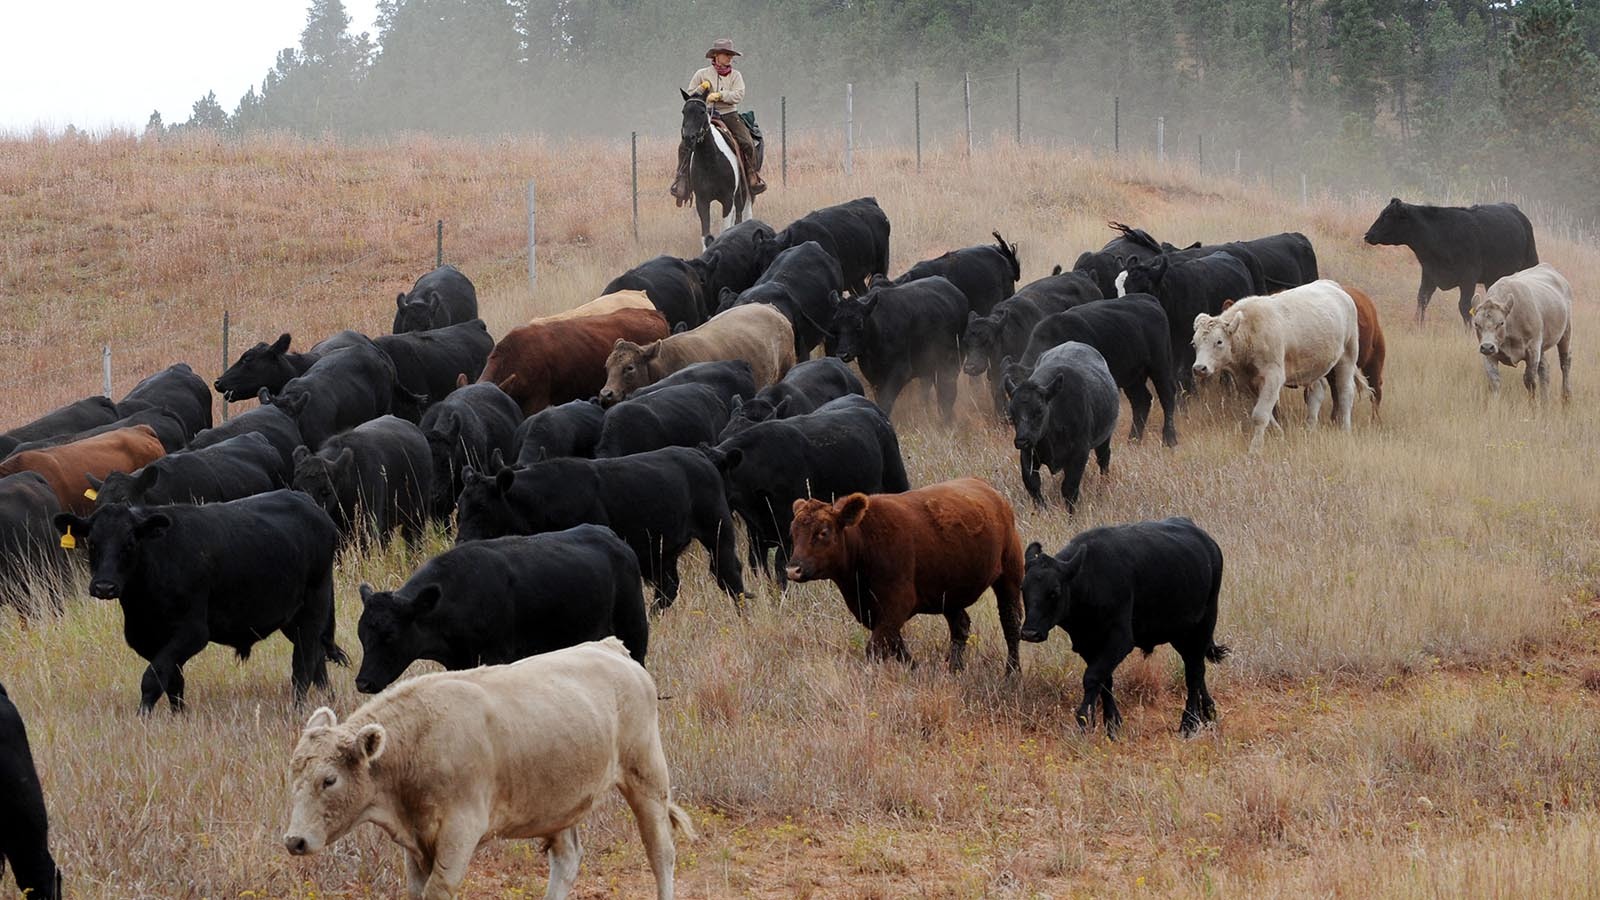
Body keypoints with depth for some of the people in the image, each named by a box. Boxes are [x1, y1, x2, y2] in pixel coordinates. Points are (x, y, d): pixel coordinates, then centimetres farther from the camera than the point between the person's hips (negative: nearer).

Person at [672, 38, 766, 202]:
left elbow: (738, 95, -8)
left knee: (747, 143, -21)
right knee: (685, 146, -17)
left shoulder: (735, 76, 8)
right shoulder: (702, 74, 8)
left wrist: (719, 95, -21)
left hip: (729, 115, 0)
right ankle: (681, 179, -6)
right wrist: (701, 89, -10)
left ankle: (753, 176, -4)